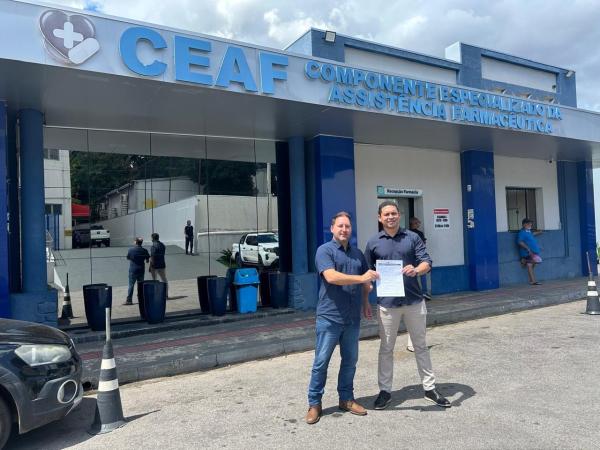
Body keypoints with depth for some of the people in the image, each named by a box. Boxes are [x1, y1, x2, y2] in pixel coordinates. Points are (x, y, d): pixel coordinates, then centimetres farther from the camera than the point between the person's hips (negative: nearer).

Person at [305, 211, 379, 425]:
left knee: (350, 360, 13)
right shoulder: (325, 250, -6)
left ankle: (346, 399, 28)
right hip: (329, 317, -5)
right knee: (321, 361, 1)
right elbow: (331, 277, -22)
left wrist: (365, 302, 13)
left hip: (352, 318, 6)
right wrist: (360, 278, -26)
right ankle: (314, 404, 13)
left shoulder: (358, 253, 14)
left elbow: (366, 281, 25)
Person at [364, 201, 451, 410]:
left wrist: (416, 269, -27)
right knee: (386, 348, 9)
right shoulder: (373, 243, 2)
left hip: (414, 300, 1)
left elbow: (426, 262, -5)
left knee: (421, 346, 13)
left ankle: (430, 388, 26)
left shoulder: (412, 238, 3)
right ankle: (385, 390, 21)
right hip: (387, 303, -1)